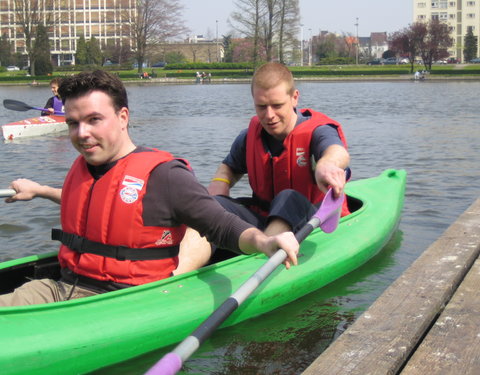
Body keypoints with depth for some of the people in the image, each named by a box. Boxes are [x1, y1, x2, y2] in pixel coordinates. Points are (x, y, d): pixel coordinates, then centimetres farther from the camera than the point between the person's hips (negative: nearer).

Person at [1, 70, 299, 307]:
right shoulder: (83, 168, 13)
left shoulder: (162, 175, -12)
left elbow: (225, 227, -14)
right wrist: (40, 191, 50)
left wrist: (263, 241, -34)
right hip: (60, 290, 8)